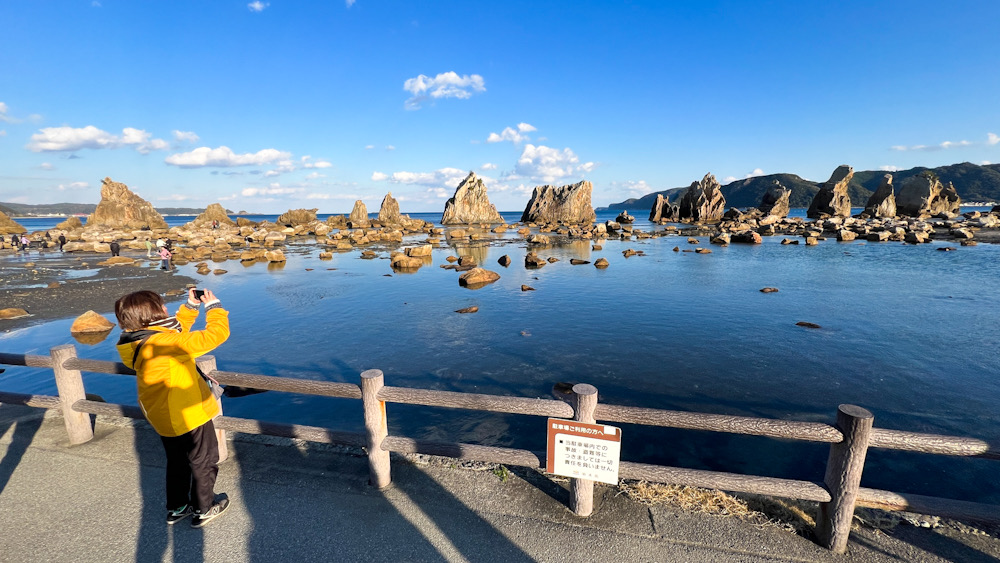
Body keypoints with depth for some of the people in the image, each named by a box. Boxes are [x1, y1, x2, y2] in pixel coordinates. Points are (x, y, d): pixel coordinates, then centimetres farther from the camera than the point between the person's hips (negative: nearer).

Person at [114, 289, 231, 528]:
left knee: (177, 462, 28)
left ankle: (176, 508, 44)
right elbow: (216, 335, -33)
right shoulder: (166, 344, -33)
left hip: (163, 416, 9)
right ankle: (203, 510, 31)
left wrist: (192, 306, 4)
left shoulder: (139, 340, -5)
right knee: (204, 462, 14)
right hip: (188, 417, -9)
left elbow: (175, 330, 12)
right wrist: (214, 306, -19)